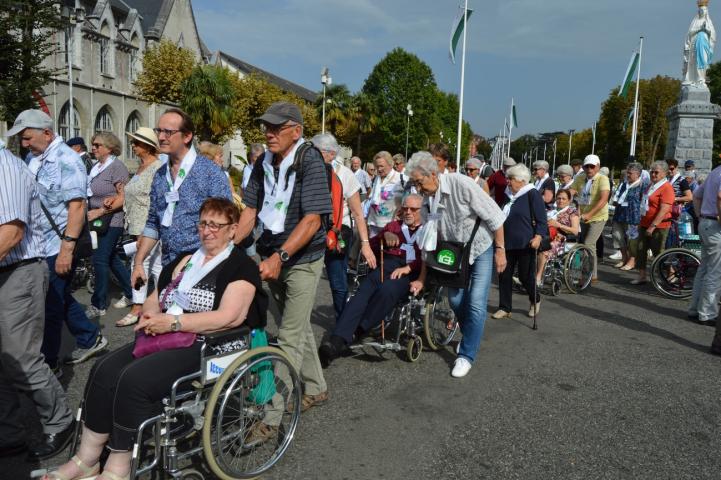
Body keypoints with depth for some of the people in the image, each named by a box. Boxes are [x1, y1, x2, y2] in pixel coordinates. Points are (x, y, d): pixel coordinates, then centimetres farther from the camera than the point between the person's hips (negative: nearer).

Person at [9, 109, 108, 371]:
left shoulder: (66, 160, -13)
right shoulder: (32, 158, 12)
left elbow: (77, 205, -19)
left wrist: (67, 248, -23)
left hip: (56, 248, -8)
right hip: (38, 246, 8)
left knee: (50, 306, 2)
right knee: (59, 298, 18)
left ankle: (47, 364, 17)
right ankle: (90, 338, 34)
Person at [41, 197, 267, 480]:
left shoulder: (241, 266, -4)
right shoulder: (185, 260, 19)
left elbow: (229, 317, -17)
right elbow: (154, 299, 20)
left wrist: (173, 322, -18)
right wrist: (150, 315, -4)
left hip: (206, 347, -7)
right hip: (165, 339, 7)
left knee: (135, 380, -25)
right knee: (104, 370, -14)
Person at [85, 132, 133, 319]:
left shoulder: (117, 166, -11)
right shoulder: (97, 167, 13)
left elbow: (123, 197, -16)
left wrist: (99, 212, -19)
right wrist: (89, 212, 3)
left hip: (111, 221, -8)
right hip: (98, 221, 8)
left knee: (100, 260, -6)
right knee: (112, 259, 13)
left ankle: (98, 305, 3)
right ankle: (131, 294, 27)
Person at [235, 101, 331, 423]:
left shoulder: (310, 162, -15)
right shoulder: (264, 164, 5)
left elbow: (312, 219, -22)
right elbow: (250, 210, 4)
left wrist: (280, 256, -32)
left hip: (302, 260, -7)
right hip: (273, 258, 7)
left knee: (289, 338, -5)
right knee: (298, 326, 18)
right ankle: (315, 389, 35)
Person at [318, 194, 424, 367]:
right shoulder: (393, 225, 35)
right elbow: (371, 245, 25)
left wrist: (408, 268, -13)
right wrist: (385, 236, 6)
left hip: (411, 272, -3)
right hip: (387, 265, 3)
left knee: (387, 290, -36)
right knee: (363, 292, -27)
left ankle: (356, 332, -29)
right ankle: (337, 341, -40)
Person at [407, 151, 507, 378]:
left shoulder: (461, 184, -28)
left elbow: (494, 216, -20)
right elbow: (429, 243, -4)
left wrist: (500, 250, -15)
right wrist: (422, 279, -4)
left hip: (482, 248, -5)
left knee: (476, 304, -9)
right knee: (456, 300, 9)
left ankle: (467, 355, 2)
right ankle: (471, 337, 36)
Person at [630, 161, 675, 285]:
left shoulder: (666, 187, -14)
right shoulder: (651, 186, 15)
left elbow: (664, 210, -21)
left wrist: (653, 226, -24)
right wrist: (641, 222, 22)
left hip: (658, 226, -8)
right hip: (645, 225, 9)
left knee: (659, 253, -2)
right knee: (641, 250, 6)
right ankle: (641, 276, 12)